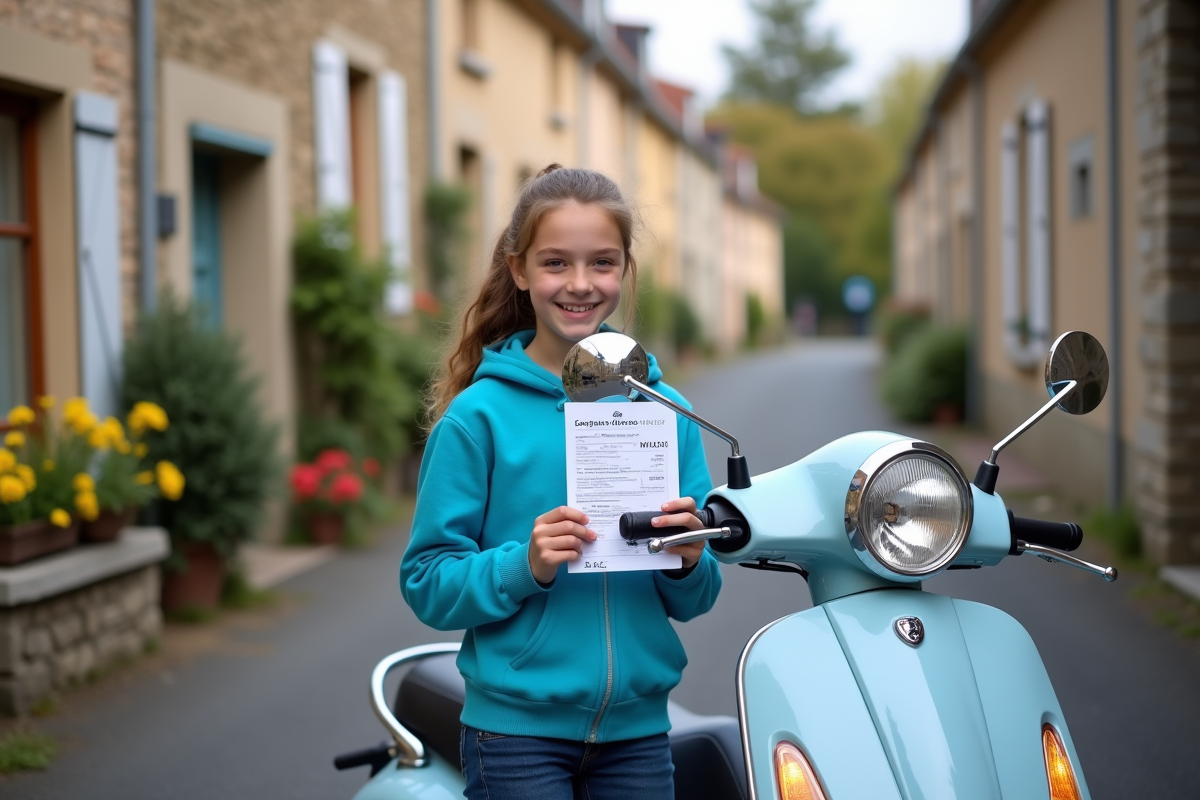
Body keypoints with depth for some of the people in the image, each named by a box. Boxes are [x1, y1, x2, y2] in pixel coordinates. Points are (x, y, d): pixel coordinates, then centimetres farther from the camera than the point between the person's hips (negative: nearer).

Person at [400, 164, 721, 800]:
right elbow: (427, 585, -7)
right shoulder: (480, 414, -6)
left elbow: (692, 601, 8)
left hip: (637, 726, 3)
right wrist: (525, 566, -22)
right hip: (517, 726, -3)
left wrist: (688, 563, -13)